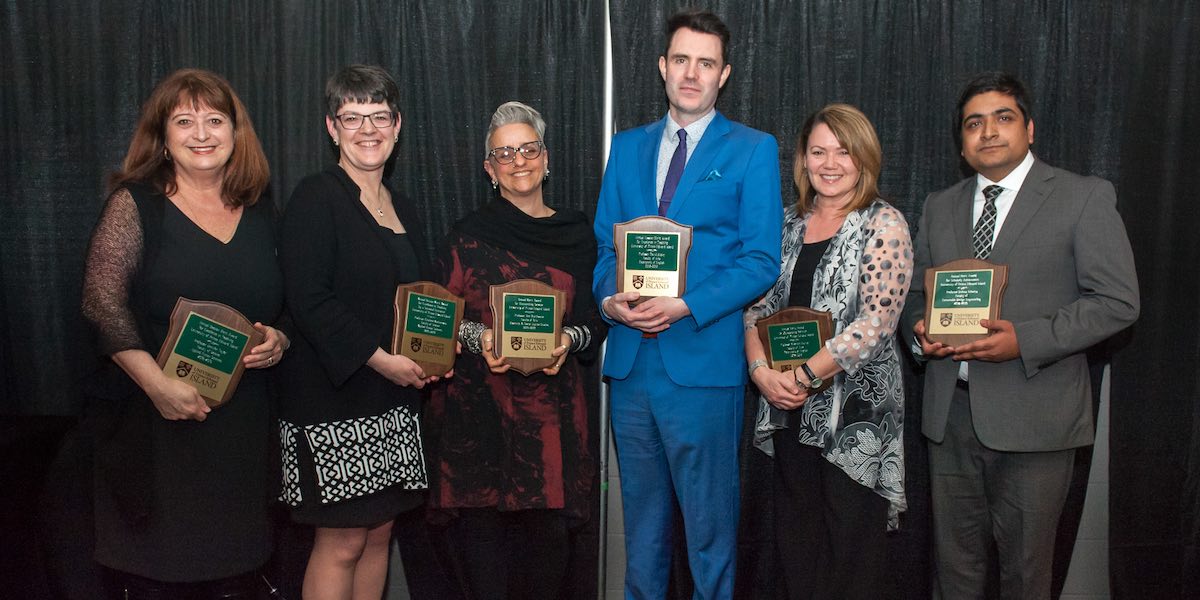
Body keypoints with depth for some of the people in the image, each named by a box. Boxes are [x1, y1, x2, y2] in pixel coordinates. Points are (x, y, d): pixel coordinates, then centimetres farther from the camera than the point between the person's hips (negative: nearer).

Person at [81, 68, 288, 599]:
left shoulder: (261, 214, 11)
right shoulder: (135, 204, -2)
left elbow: (286, 306, 19)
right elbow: (102, 302, -11)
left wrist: (279, 341, -4)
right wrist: (158, 385, -22)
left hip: (242, 426, 4)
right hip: (153, 425, -3)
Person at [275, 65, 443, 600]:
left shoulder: (402, 210, 15)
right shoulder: (316, 197, -8)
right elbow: (307, 300, -17)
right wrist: (380, 359, -19)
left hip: (394, 401, 7)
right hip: (331, 400, -7)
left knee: (379, 532, 11)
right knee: (342, 541, -2)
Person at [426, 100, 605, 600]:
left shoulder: (577, 235, 9)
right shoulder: (468, 236, 4)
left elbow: (595, 320, 10)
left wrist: (569, 340, -11)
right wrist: (479, 338, -15)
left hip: (550, 409, 2)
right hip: (476, 409, -1)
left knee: (547, 537, -1)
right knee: (481, 535, -5)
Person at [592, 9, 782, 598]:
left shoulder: (753, 150, 0)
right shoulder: (628, 147, 13)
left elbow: (761, 261, -7)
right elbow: (604, 245, 12)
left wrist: (685, 307, -18)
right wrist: (608, 299, -9)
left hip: (704, 359, -4)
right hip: (630, 357, 4)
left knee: (707, 514, 6)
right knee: (641, 510, 16)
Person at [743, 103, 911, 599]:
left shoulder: (884, 224, -5)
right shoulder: (788, 224, 11)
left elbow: (877, 320, -14)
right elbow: (758, 305, 10)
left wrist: (806, 376, -17)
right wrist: (761, 369, -8)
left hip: (856, 412, -5)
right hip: (789, 409, 5)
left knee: (853, 548, 2)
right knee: (796, 544, 12)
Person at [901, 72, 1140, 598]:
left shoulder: (1084, 198, -2)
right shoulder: (940, 206, 13)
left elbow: (1117, 301, -8)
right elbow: (916, 292, 19)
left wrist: (1024, 340, -19)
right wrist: (921, 328, -5)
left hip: (1033, 414, -4)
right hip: (950, 410, 4)